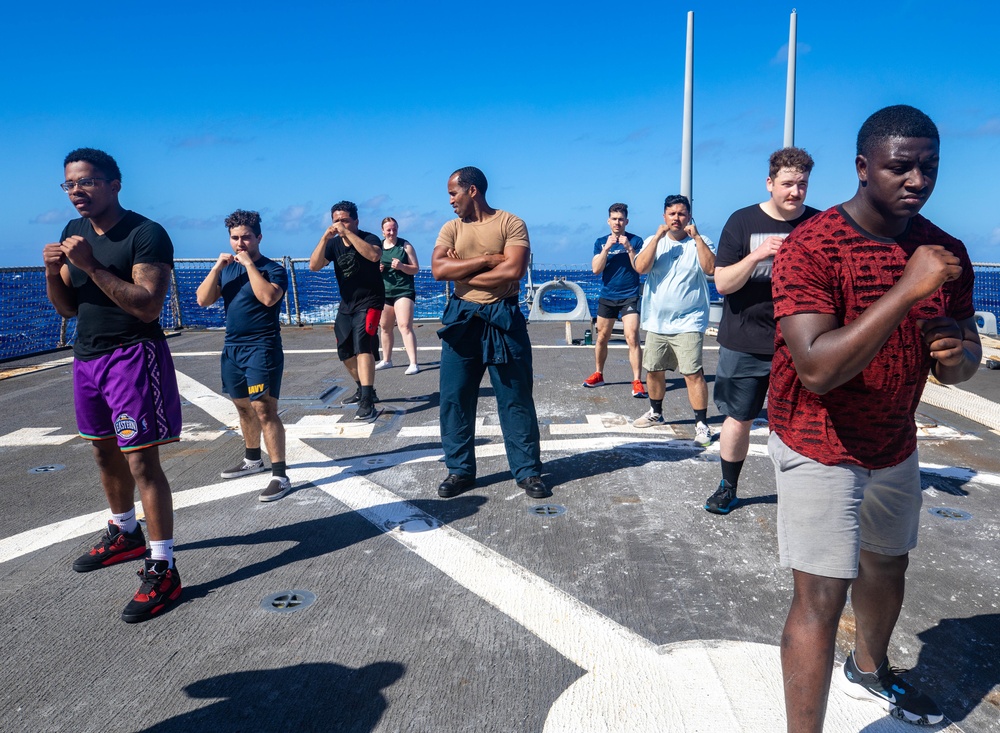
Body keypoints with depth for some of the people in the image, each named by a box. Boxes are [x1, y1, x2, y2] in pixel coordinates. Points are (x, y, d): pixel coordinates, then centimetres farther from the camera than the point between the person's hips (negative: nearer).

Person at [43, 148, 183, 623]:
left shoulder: (146, 235, -14)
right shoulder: (73, 232, 9)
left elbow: (148, 307, -23)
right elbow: (67, 308, 11)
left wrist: (90, 266, -25)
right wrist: (53, 271, -8)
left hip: (134, 355, -8)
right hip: (87, 355, 8)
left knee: (141, 462, -9)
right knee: (106, 452, 19)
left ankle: (162, 569, -2)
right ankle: (125, 535, 39)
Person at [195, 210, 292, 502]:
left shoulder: (273, 269, -6)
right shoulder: (226, 269, 12)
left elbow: (268, 297, -26)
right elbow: (203, 300, 2)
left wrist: (249, 264, -18)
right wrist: (217, 267, -8)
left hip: (262, 349, -7)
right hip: (232, 348, 7)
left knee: (264, 410, -13)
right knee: (244, 407, 18)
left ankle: (280, 475, -11)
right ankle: (252, 460, 35)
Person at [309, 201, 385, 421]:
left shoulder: (369, 238, -13)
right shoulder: (334, 244, 0)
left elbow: (374, 255, -36)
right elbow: (314, 266, -11)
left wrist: (348, 233, -35)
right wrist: (325, 237, -22)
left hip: (369, 302, -7)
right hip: (346, 304, 7)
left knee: (362, 345, -25)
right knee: (345, 352, 14)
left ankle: (367, 403, -31)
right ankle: (364, 390, 35)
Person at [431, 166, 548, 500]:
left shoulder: (511, 224, -3)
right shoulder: (451, 228, 8)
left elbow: (514, 270, -17)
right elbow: (438, 269, -7)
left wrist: (462, 271, -10)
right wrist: (487, 260, -12)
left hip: (503, 319, -3)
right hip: (461, 319, 4)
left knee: (516, 399, 3)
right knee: (454, 398, 5)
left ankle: (528, 471, 15)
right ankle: (460, 470, 19)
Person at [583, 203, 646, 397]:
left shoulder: (635, 240, -1)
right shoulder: (601, 242, 5)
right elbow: (596, 269, -5)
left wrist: (628, 248, -19)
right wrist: (607, 247, -16)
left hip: (630, 297, -3)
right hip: (606, 297, 3)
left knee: (632, 338, -13)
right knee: (602, 337, 11)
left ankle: (637, 381, -12)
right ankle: (598, 375, 27)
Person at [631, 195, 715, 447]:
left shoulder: (700, 242, 1)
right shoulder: (653, 241, 8)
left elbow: (710, 268, -17)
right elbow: (640, 268, -10)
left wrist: (696, 237, -15)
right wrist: (658, 236, -13)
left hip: (688, 322, -4)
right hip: (656, 322, 4)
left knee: (693, 373, -11)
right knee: (653, 370, 14)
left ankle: (702, 424, -2)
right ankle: (656, 413, 34)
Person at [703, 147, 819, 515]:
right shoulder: (743, 222, -1)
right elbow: (722, 283, -8)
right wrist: (757, 255, -23)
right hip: (744, 343, 0)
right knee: (739, 419, 8)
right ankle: (728, 487, 26)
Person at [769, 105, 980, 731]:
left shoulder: (944, 252, 0)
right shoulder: (811, 247, -22)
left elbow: (966, 356, 8)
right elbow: (817, 369, -33)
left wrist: (960, 357, -17)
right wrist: (907, 289, -34)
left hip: (896, 443, 8)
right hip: (820, 447, -7)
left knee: (887, 566, 24)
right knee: (822, 597, -8)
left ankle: (868, 671, 52)